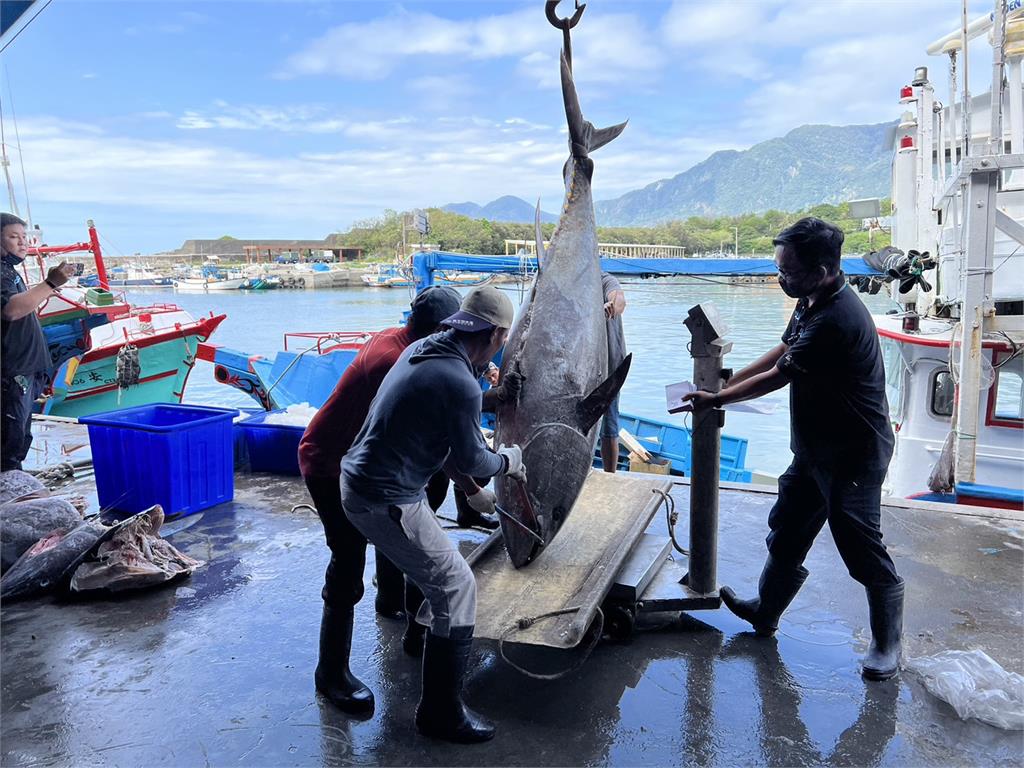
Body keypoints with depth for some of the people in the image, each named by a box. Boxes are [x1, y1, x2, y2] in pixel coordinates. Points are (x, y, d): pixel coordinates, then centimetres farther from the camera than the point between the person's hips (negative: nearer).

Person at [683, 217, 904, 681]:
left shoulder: (836, 321, -29)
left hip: (853, 455, -10)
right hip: (816, 448, 10)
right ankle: (765, 612, 37)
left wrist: (717, 399, -10)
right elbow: (781, 352, 16)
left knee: (862, 549, 2)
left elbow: (777, 377, -21)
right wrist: (727, 381, 9)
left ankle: (886, 646, 23)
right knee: (786, 532, 19)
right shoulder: (811, 302, 3)